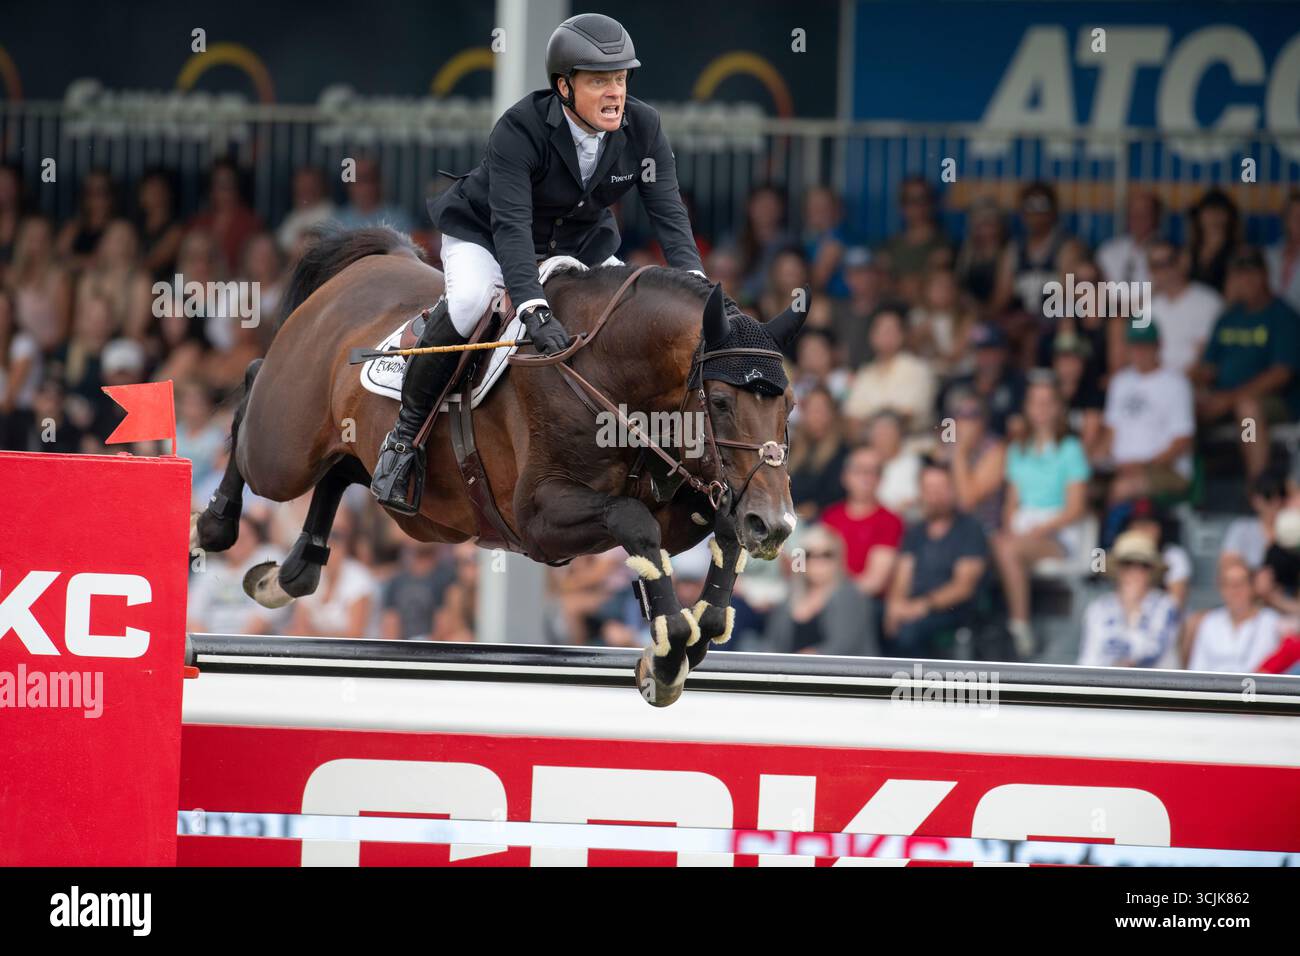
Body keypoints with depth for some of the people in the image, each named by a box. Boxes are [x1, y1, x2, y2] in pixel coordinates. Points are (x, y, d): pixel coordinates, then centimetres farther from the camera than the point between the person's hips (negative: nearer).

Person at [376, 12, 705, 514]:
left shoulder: (644, 129, -19)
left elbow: (669, 214, -21)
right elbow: (511, 226, -42)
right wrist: (535, 309, -56)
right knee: (469, 300, -34)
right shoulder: (519, 130, -33)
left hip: (580, 242, 5)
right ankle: (406, 431, -19)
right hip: (483, 235, -5)